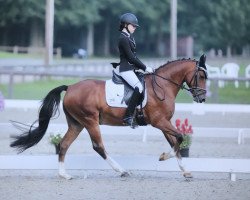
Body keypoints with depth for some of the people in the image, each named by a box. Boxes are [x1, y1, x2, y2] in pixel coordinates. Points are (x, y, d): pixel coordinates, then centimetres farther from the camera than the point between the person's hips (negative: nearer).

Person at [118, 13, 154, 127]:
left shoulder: (129, 38, 17)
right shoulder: (123, 39, -14)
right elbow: (130, 57, -17)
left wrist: (143, 67, 10)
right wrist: (145, 68, -13)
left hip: (131, 69, 11)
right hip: (126, 69, -11)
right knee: (139, 87, -27)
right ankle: (128, 116, -30)